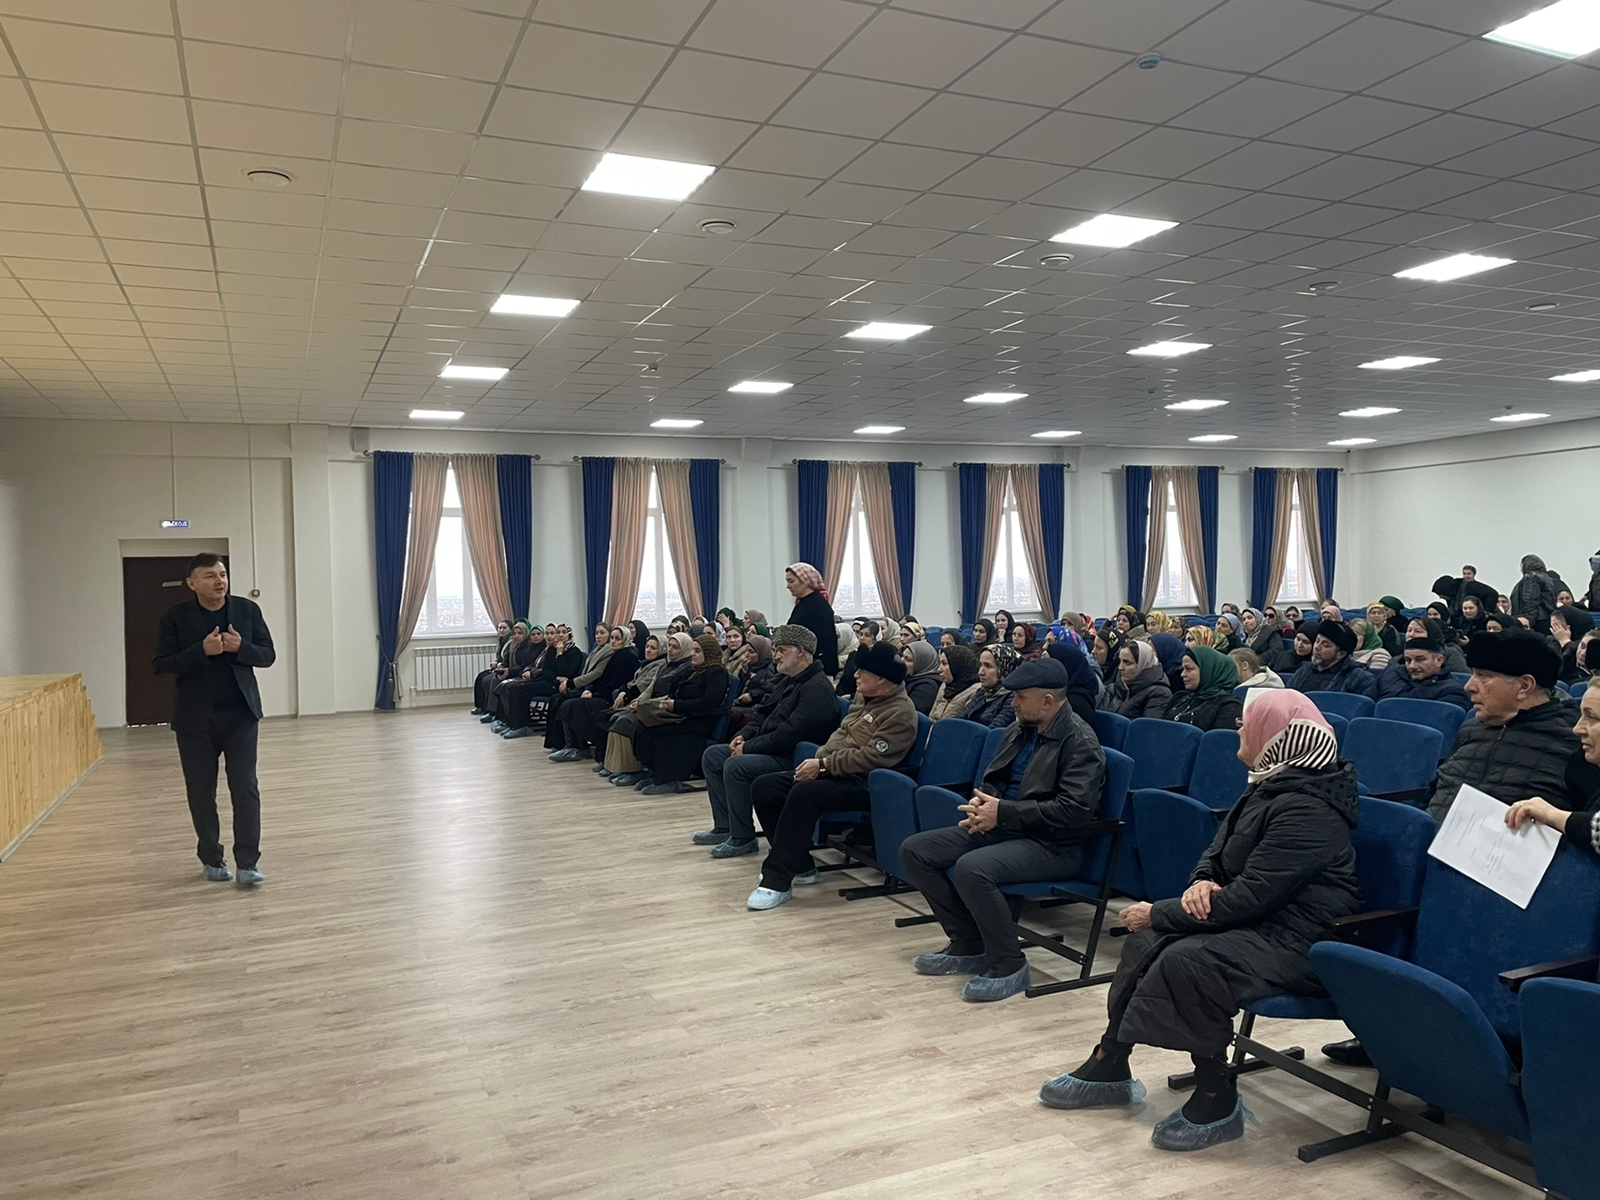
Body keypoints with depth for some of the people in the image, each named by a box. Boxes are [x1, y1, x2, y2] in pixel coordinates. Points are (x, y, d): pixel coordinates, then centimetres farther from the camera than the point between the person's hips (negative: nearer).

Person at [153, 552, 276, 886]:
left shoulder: (248, 610, 0)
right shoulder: (175, 618, -4)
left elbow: (268, 655, 3)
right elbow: (161, 665, -7)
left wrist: (241, 647, -17)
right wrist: (201, 651, -21)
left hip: (240, 714, 0)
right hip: (196, 718, 0)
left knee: (245, 789, -3)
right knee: (201, 792, 9)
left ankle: (247, 862, 1)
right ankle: (211, 859, 23)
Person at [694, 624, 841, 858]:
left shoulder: (817, 688, -19)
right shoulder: (790, 681, 14)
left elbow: (788, 735, -26)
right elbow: (765, 716, 23)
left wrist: (749, 748, -17)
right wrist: (744, 736, 4)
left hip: (792, 758, -11)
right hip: (771, 749, 11)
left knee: (735, 766, -29)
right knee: (712, 755, 7)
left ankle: (743, 838, -16)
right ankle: (724, 826, 8)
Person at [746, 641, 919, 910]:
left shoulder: (900, 712, -14)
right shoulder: (864, 697, 15)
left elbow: (870, 757, -21)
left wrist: (824, 765, -19)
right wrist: (819, 760, 3)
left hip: (863, 782, -10)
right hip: (834, 771, 10)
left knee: (804, 793, -36)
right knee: (763, 787, -4)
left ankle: (777, 882, -30)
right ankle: (800, 866, 3)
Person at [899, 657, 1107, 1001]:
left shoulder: (1080, 742, -13)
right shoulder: (1019, 731, 12)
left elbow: (1074, 809, -23)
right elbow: (992, 780, 22)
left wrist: (1003, 812, -22)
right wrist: (981, 802, -4)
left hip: (1052, 845, -9)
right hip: (1003, 829, 9)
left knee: (972, 867, -35)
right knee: (914, 850, -1)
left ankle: (1009, 966, -14)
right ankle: (968, 946, 8)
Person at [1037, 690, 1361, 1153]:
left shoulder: (1305, 810, -24)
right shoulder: (1269, 788, 8)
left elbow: (1250, 897, -27)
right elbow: (1216, 853, 16)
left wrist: (1159, 913, -19)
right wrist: (1201, 882, -9)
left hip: (1299, 940, -11)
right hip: (1261, 921, 11)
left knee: (1188, 959, -29)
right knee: (1147, 940, 4)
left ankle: (1218, 1101, -12)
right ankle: (1108, 1067, 12)